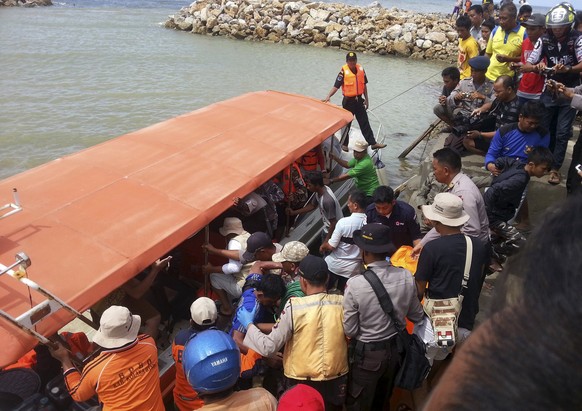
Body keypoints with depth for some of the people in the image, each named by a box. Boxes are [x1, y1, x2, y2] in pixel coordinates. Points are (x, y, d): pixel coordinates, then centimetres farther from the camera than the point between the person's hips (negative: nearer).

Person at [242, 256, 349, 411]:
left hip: (303, 382, -3)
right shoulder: (343, 303, -11)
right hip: (336, 380, 3)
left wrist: (249, 324, -2)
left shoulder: (294, 307, -21)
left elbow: (269, 347, -16)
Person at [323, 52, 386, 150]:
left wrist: (366, 99, 11)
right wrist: (328, 96, -33)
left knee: (365, 122, 8)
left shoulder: (361, 69, 1)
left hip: (359, 100, 4)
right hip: (348, 101, -4)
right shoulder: (344, 71, -14)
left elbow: (364, 85, 10)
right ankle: (344, 144, 24)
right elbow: (336, 86, -19)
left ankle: (373, 143, 12)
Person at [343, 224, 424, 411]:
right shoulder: (406, 277, -16)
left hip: (367, 353, -4)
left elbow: (349, 330, -19)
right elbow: (417, 317, -1)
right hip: (395, 348, 4)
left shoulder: (355, 284, -28)